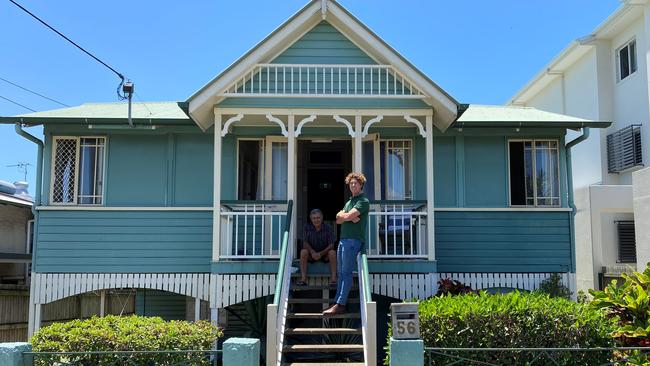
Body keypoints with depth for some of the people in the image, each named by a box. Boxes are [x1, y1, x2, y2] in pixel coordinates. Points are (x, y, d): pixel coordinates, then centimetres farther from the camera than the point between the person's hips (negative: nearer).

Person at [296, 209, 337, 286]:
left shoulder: (328, 228, -10)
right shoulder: (307, 227, -7)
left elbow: (331, 245, -13)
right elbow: (305, 243, -10)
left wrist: (321, 253, -27)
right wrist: (312, 252, -29)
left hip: (325, 254, -1)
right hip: (311, 254, 1)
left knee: (332, 252, -31)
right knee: (303, 251, -29)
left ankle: (333, 279, -31)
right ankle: (303, 279, -31)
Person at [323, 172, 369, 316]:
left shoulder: (363, 201, -4)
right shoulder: (349, 201, 23)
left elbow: (349, 216, -16)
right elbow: (338, 219, 12)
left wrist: (343, 215, 5)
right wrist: (350, 217, -5)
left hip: (354, 240, -9)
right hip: (343, 239, 9)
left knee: (346, 272, -11)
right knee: (340, 272, 7)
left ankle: (340, 304, -13)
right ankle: (337, 302, 9)